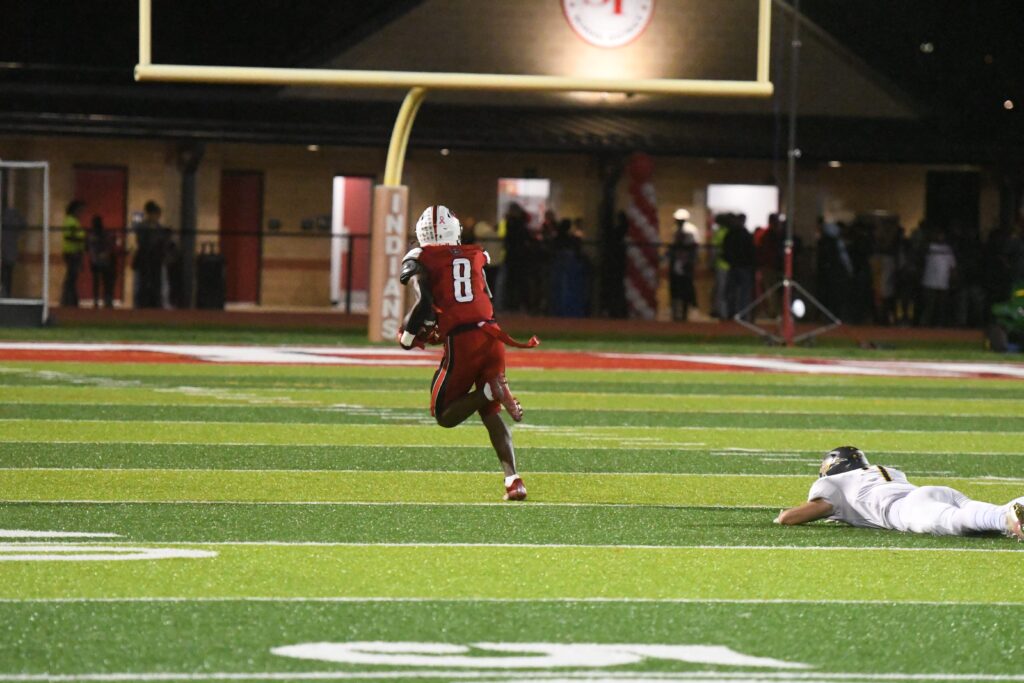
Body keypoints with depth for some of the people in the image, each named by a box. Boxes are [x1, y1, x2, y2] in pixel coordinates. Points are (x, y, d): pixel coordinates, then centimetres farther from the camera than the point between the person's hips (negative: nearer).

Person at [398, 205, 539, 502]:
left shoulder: (420, 261, 3)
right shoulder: (474, 257, 17)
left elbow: (425, 305, -10)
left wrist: (408, 337, 7)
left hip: (461, 342, -5)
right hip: (491, 334, 5)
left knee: (445, 415, 9)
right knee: (490, 414, 14)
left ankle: (491, 391, -18)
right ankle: (513, 479, -4)